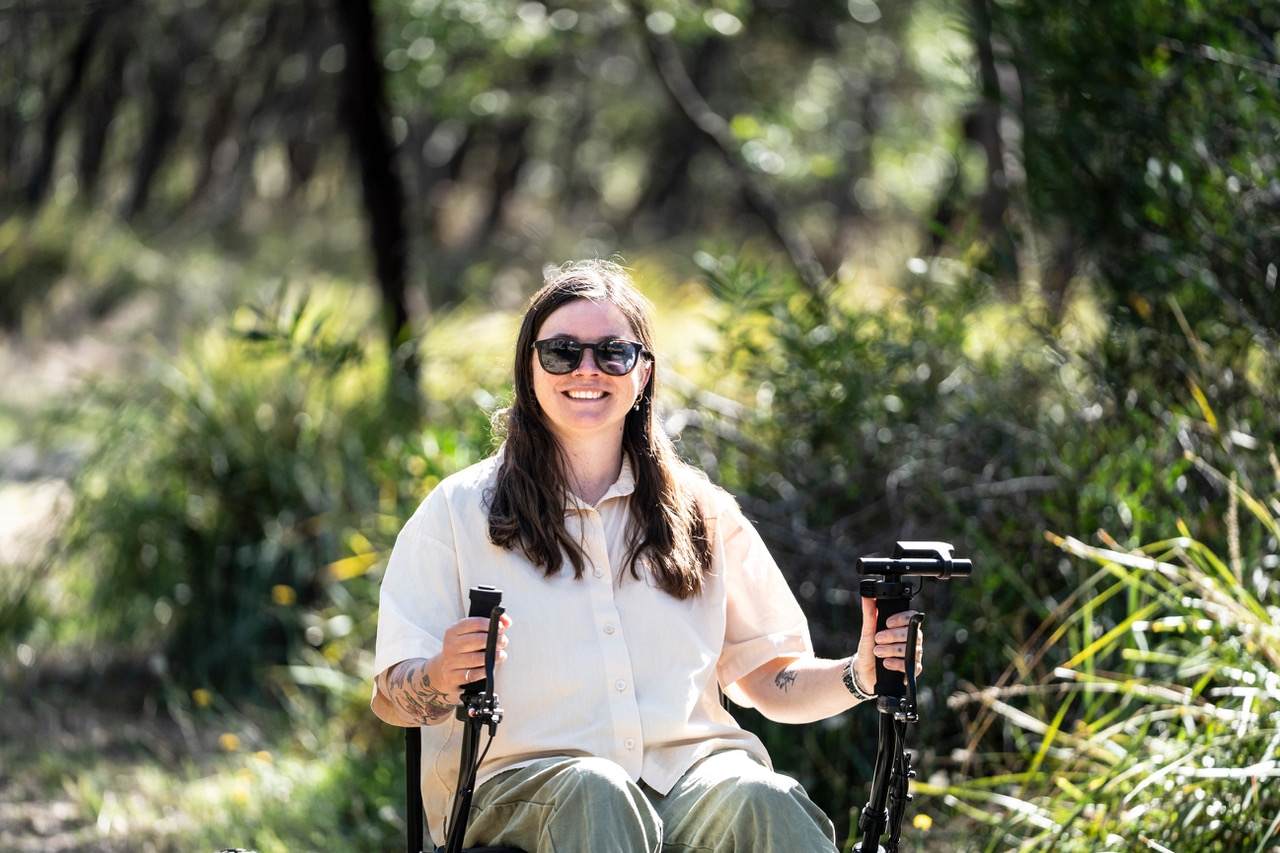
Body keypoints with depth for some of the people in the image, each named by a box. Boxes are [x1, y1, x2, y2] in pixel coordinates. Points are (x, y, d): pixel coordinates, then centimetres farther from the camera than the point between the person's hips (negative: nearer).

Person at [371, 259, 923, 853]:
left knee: (756, 798, -33)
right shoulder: (458, 511, 10)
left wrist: (858, 676, -3)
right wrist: (444, 679, -20)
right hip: (525, 780, -2)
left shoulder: (704, 513, 18)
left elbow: (771, 682, 19)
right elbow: (391, 697, 4)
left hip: (691, 769, 2)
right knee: (596, 792, -38)